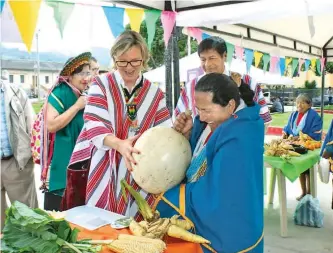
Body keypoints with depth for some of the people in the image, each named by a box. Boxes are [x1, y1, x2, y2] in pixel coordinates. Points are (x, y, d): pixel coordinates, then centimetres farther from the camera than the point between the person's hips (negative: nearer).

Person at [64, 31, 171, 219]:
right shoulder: (102, 84, -1)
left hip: (140, 172, 2)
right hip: (105, 171, -2)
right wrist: (119, 144, -32)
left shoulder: (155, 93, 7)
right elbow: (94, 126, -14)